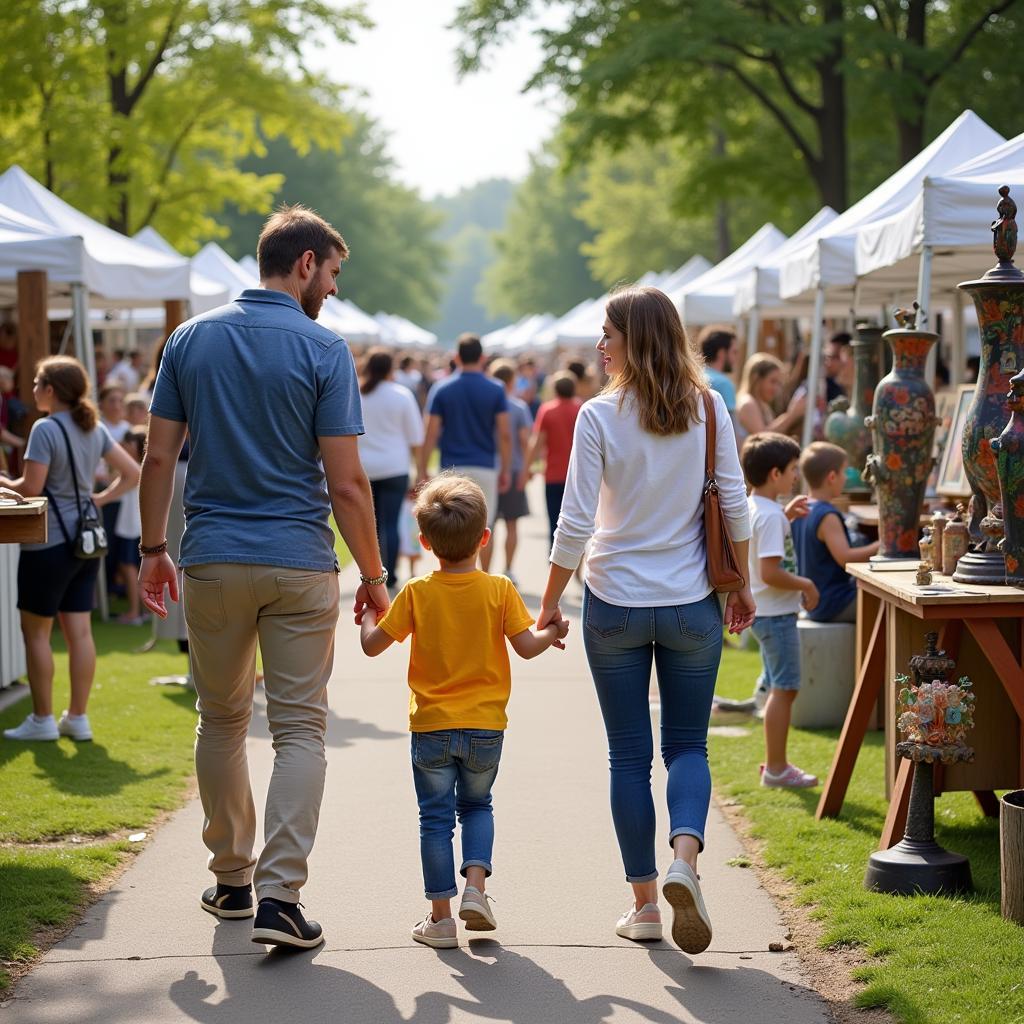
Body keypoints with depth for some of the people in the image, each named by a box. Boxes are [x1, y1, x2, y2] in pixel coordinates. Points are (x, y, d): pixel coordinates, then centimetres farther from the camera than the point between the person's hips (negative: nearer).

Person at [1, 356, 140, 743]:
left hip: (49, 542, -7)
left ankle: (42, 719, 7)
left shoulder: (45, 429, -15)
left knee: (36, 631, 4)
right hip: (86, 540, 7)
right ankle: (77, 717, 12)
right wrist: (100, 499, 8)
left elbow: (31, 487, -18)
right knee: (79, 630, 9)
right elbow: (132, 473, 9)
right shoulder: (94, 428, 8)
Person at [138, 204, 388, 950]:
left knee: (222, 720, 18)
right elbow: (345, 481, -9)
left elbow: (160, 455, 3)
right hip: (299, 565, -3)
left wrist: (153, 548, 13)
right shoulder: (323, 349, -7)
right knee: (300, 729, 1)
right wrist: (373, 575, 0)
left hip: (211, 561, 4)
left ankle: (231, 878, 27)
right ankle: (279, 895, -9)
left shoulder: (191, 339, 5)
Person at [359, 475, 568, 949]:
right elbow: (527, 646, -7)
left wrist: (368, 616, 16)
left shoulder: (416, 594, -7)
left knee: (436, 816, 8)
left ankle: (440, 917, 9)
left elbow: (373, 644, -4)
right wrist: (553, 632, 13)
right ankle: (475, 886, 3)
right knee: (476, 805, 22)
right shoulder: (499, 590, -7)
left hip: (431, 727, -1)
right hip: (485, 726, 1)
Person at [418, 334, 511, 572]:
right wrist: (506, 470, 4)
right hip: (485, 467, 0)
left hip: (452, 468, 0)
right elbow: (505, 434, -4)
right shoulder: (495, 390, -1)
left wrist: (422, 472, 0)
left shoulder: (442, 389, 0)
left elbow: (431, 434, -4)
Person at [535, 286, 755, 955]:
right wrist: (741, 584, 13)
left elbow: (575, 524, -9)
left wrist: (549, 604, 2)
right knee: (687, 745, 13)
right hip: (691, 604, 2)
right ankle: (685, 856, -14)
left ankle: (645, 902, 12)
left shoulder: (599, 417, -9)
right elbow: (735, 505, 0)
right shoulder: (708, 408, -2)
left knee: (630, 754, 9)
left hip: (615, 603, -1)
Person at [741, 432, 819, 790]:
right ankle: (776, 768, 1)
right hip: (776, 612, -10)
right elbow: (770, 572, -26)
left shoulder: (750, 507, 9)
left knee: (779, 689, 17)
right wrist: (805, 585, -14)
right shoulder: (770, 516, -21)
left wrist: (786, 515, 19)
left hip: (763, 610, 10)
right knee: (784, 689, -4)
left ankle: (774, 764, 23)